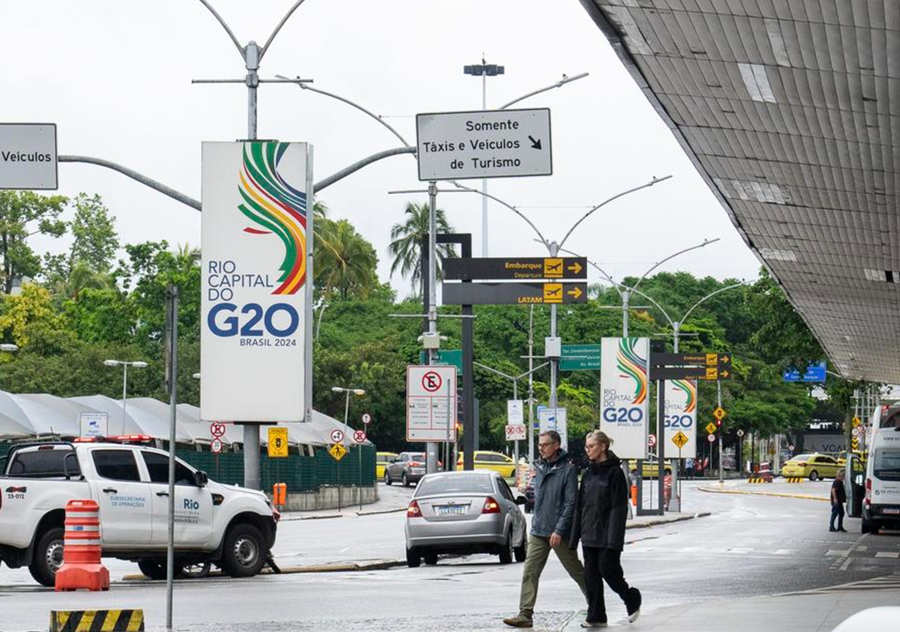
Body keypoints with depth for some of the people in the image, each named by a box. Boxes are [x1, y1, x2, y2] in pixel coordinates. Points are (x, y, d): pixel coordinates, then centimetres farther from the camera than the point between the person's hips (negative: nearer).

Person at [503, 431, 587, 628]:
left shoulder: (567, 469, -11)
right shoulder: (539, 467, 9)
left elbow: (571, 503, -15)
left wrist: (559, 530, -19)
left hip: (559, 533, -6)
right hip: (538, 531, 6)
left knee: (576, 571, 7)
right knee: (530, 573, -3)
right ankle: (525, 614, -5)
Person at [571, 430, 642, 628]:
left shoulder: (614, 472, -8)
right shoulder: (588, 474, 13)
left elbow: (619, 507, -12)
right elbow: (580, 506, 15)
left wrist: (614, 538, -19)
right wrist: (575, 535, 11)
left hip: (607, 536, -7)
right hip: (589, 535, 7)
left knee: (608, 569, -6)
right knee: (591, 575, 4)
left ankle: (633, 600, 19)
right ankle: (596, 616, 8)